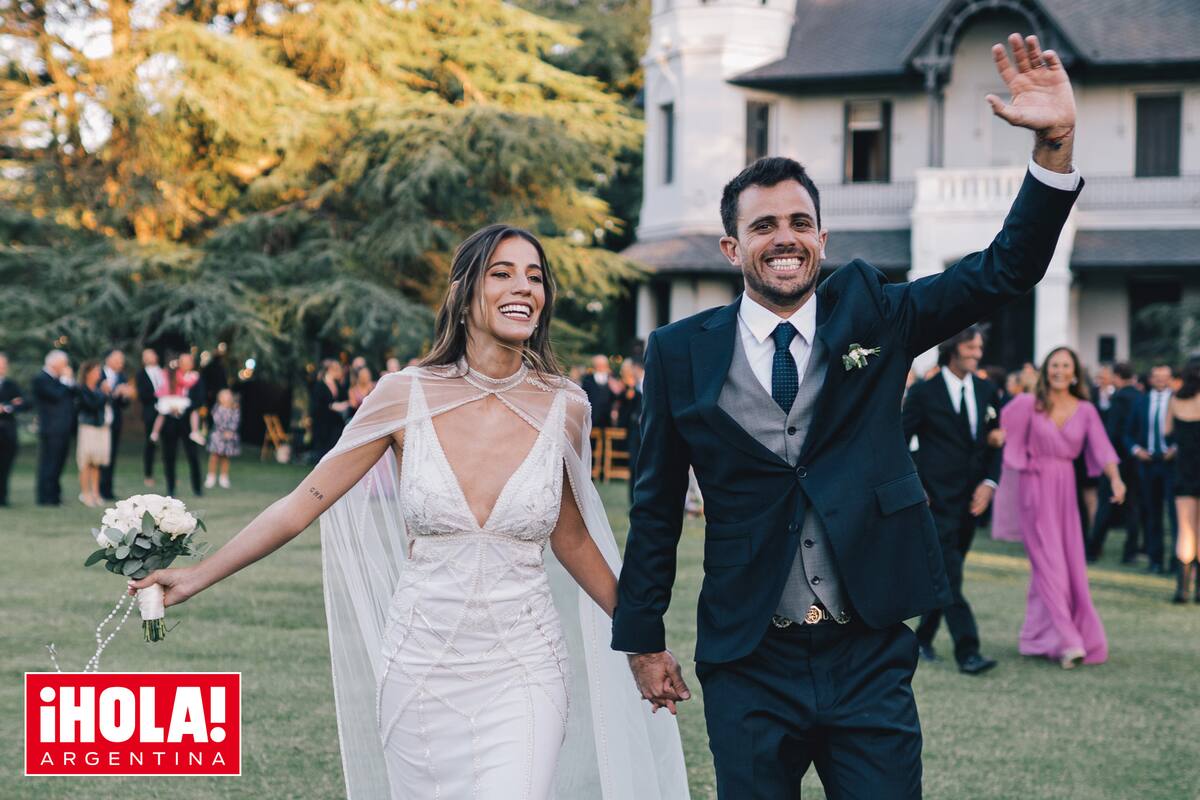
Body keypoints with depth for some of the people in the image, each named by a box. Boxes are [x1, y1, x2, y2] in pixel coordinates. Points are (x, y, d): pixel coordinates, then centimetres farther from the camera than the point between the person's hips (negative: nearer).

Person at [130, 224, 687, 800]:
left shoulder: (563, 409, -2)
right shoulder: (406, 397, -5)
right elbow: (303, 504, 3)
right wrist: (196, 576, 4)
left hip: (523, 672, 0)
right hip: (421, 664, 1)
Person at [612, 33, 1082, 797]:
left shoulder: (870, 316, 3)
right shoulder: (681, 352, 0)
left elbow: (1005, 271, -4)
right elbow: (656, 505, 6)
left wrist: (1055, 145, -17)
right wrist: (644, 638, 7)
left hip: (869, 657, 1)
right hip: (749, 668, 0)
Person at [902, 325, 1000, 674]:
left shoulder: (987, 392, 9)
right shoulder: (923, 393, -5)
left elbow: (995, 444, 12)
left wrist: (989, 482, -2)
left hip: (970, 500, 5)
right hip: (937, 500, -5)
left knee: (945, 575, 12)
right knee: (950, 575, -11)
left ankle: (924, 636, 28)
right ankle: (967, 652, -15)